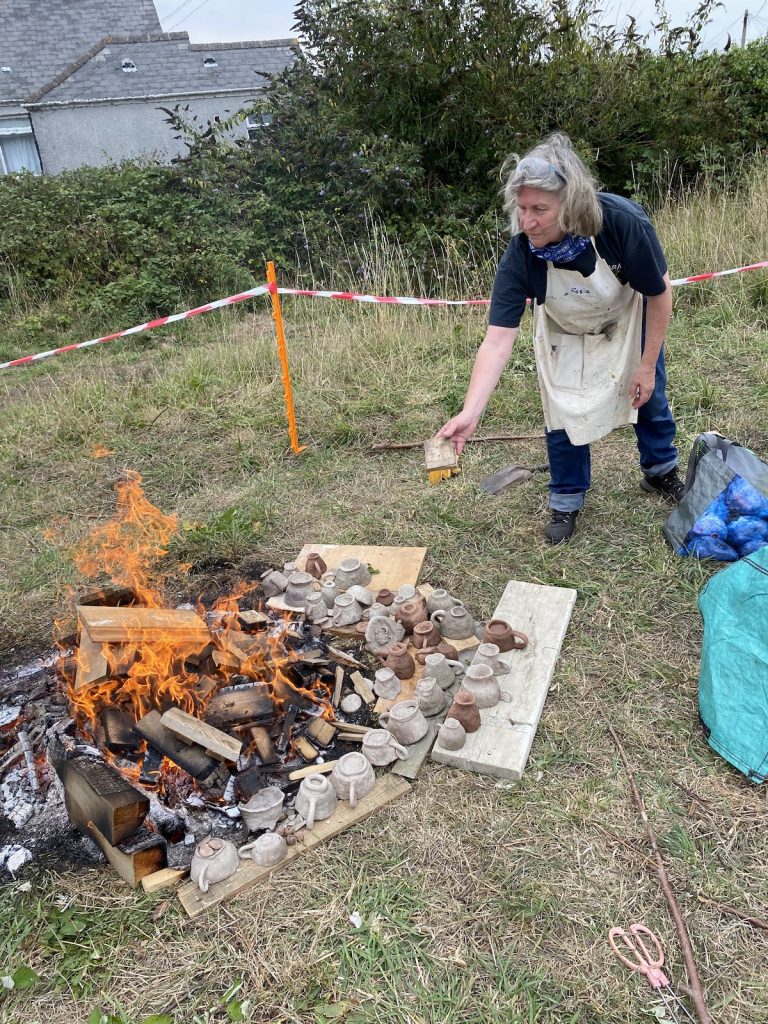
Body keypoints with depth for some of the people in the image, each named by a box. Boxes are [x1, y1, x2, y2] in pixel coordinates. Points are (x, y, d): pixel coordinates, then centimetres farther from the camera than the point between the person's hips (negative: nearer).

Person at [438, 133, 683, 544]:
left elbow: (660, 293, -22)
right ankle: (567, 501, 20)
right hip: (565, 334, 0)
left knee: (649, 397, 14)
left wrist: (648, 365, -15)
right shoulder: (520, 255, -35)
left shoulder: (623, 222, -38)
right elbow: (497, 340, -39)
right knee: (562, 411, -1)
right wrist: (469, 414, -50)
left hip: (628, 322, 0)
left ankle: (660, 472, 42)